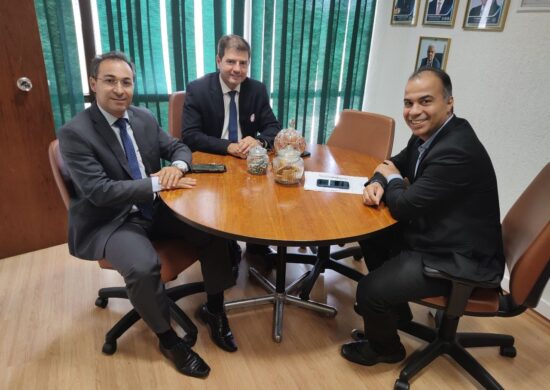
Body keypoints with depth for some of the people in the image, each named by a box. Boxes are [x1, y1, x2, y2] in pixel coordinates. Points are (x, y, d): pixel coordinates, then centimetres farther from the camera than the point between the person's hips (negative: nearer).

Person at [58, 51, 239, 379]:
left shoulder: (145, 118, 4)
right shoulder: (75, 133, -14)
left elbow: (179, 147, 11)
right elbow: (99, 192, -22)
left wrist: (178, 166, -14)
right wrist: (157, 183, -26)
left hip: (155, 209, 6)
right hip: (110, 221, -5)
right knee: (143, 266, -33)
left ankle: (214, 309, 10)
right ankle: (168, 338, -3)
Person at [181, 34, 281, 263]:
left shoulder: (258, 89, 3)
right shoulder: (197, 89, -7)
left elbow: (273, 128, 1)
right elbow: (189, 136, -14)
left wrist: (259, 141, -23)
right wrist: (228, 147, -28)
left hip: (249, 162, 3)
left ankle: (258, 244, 5)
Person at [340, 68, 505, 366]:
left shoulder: (457, 151, -30)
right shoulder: (428, 133, 0)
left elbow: (404, 207, -26)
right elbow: (395, 163, 15)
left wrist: (392, 179, -6)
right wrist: (377, 182, -8)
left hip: (459, 259, -10)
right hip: (433, 236, 10)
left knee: (369, 290, -15)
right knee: (371, 235, 18)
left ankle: (384, 348, 19)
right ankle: (393, 308, 34)